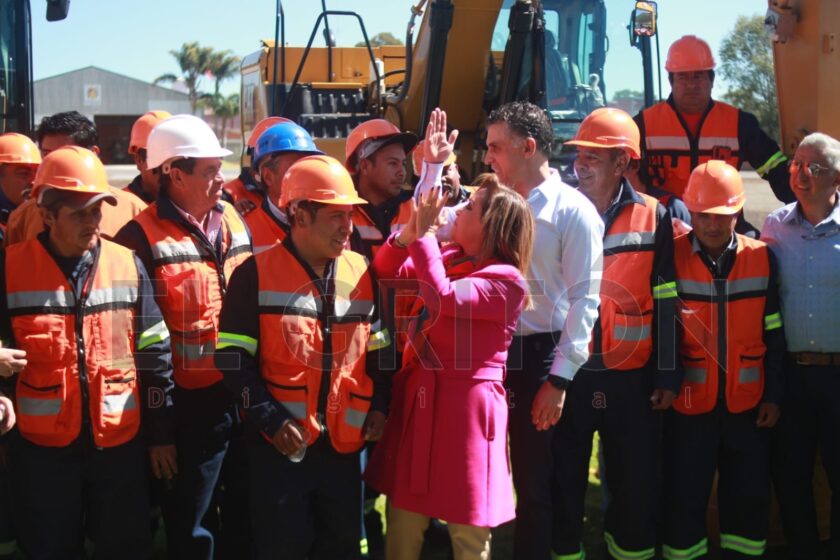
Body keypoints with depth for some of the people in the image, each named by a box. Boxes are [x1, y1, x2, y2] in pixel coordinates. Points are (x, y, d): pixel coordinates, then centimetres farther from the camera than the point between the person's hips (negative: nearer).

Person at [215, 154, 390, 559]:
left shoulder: (361, 272, 7)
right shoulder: (256, 274, -7)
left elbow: (377, 351, 15)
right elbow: (233, 358, -8)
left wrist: (378, 406, 2)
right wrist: (270, 420, -15)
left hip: (345, 443, 4)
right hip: (281, 443, -4)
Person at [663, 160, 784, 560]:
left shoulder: (761, 258, 1)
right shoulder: (672, 257, -5)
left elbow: (774, 334, 5)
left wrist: (774, 395, 4)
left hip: (747, 403, 2)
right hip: (689, 402, -2)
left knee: (750, 498, 11)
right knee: (684, 500, 6)